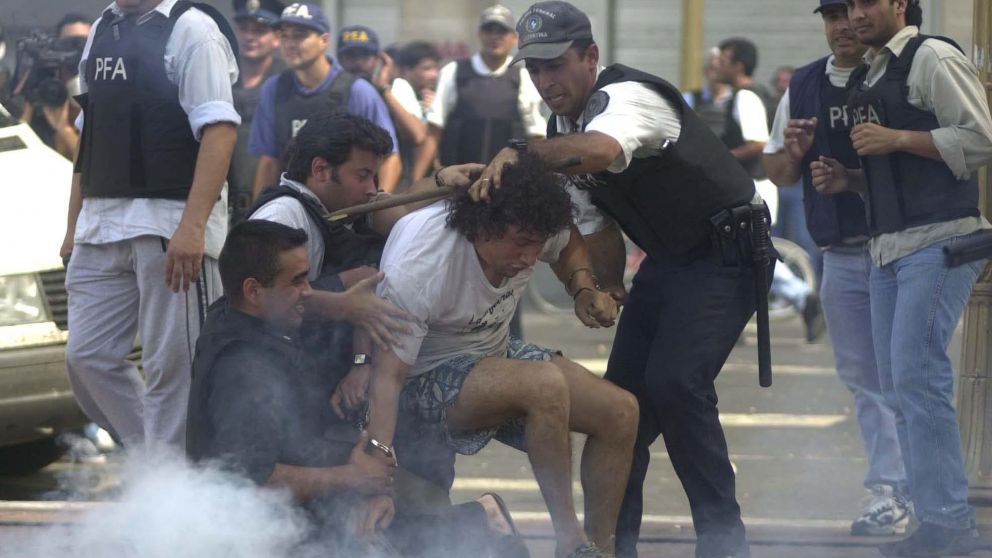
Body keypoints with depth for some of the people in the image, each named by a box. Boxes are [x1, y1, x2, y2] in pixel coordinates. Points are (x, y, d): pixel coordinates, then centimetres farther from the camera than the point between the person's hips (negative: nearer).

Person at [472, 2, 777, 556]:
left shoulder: (628, 96, -24)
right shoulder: (563, 134, 5)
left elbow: (601, 150, -49)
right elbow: (598, 226, 14)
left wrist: (519, 152, -48)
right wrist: (610, 287, 4)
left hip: (726, 254, -9)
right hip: (666, 260, 9)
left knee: (674, 382, -23)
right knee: (624, 390, 6)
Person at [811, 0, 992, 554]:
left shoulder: (934, 59, -6)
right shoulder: (866, 79, 20)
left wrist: (897, 139, -16)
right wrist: (848, 179, 11)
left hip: (937, 242, -9)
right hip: (888, 248, 9)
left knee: (918, 377, -15)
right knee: (898, 385, 7)